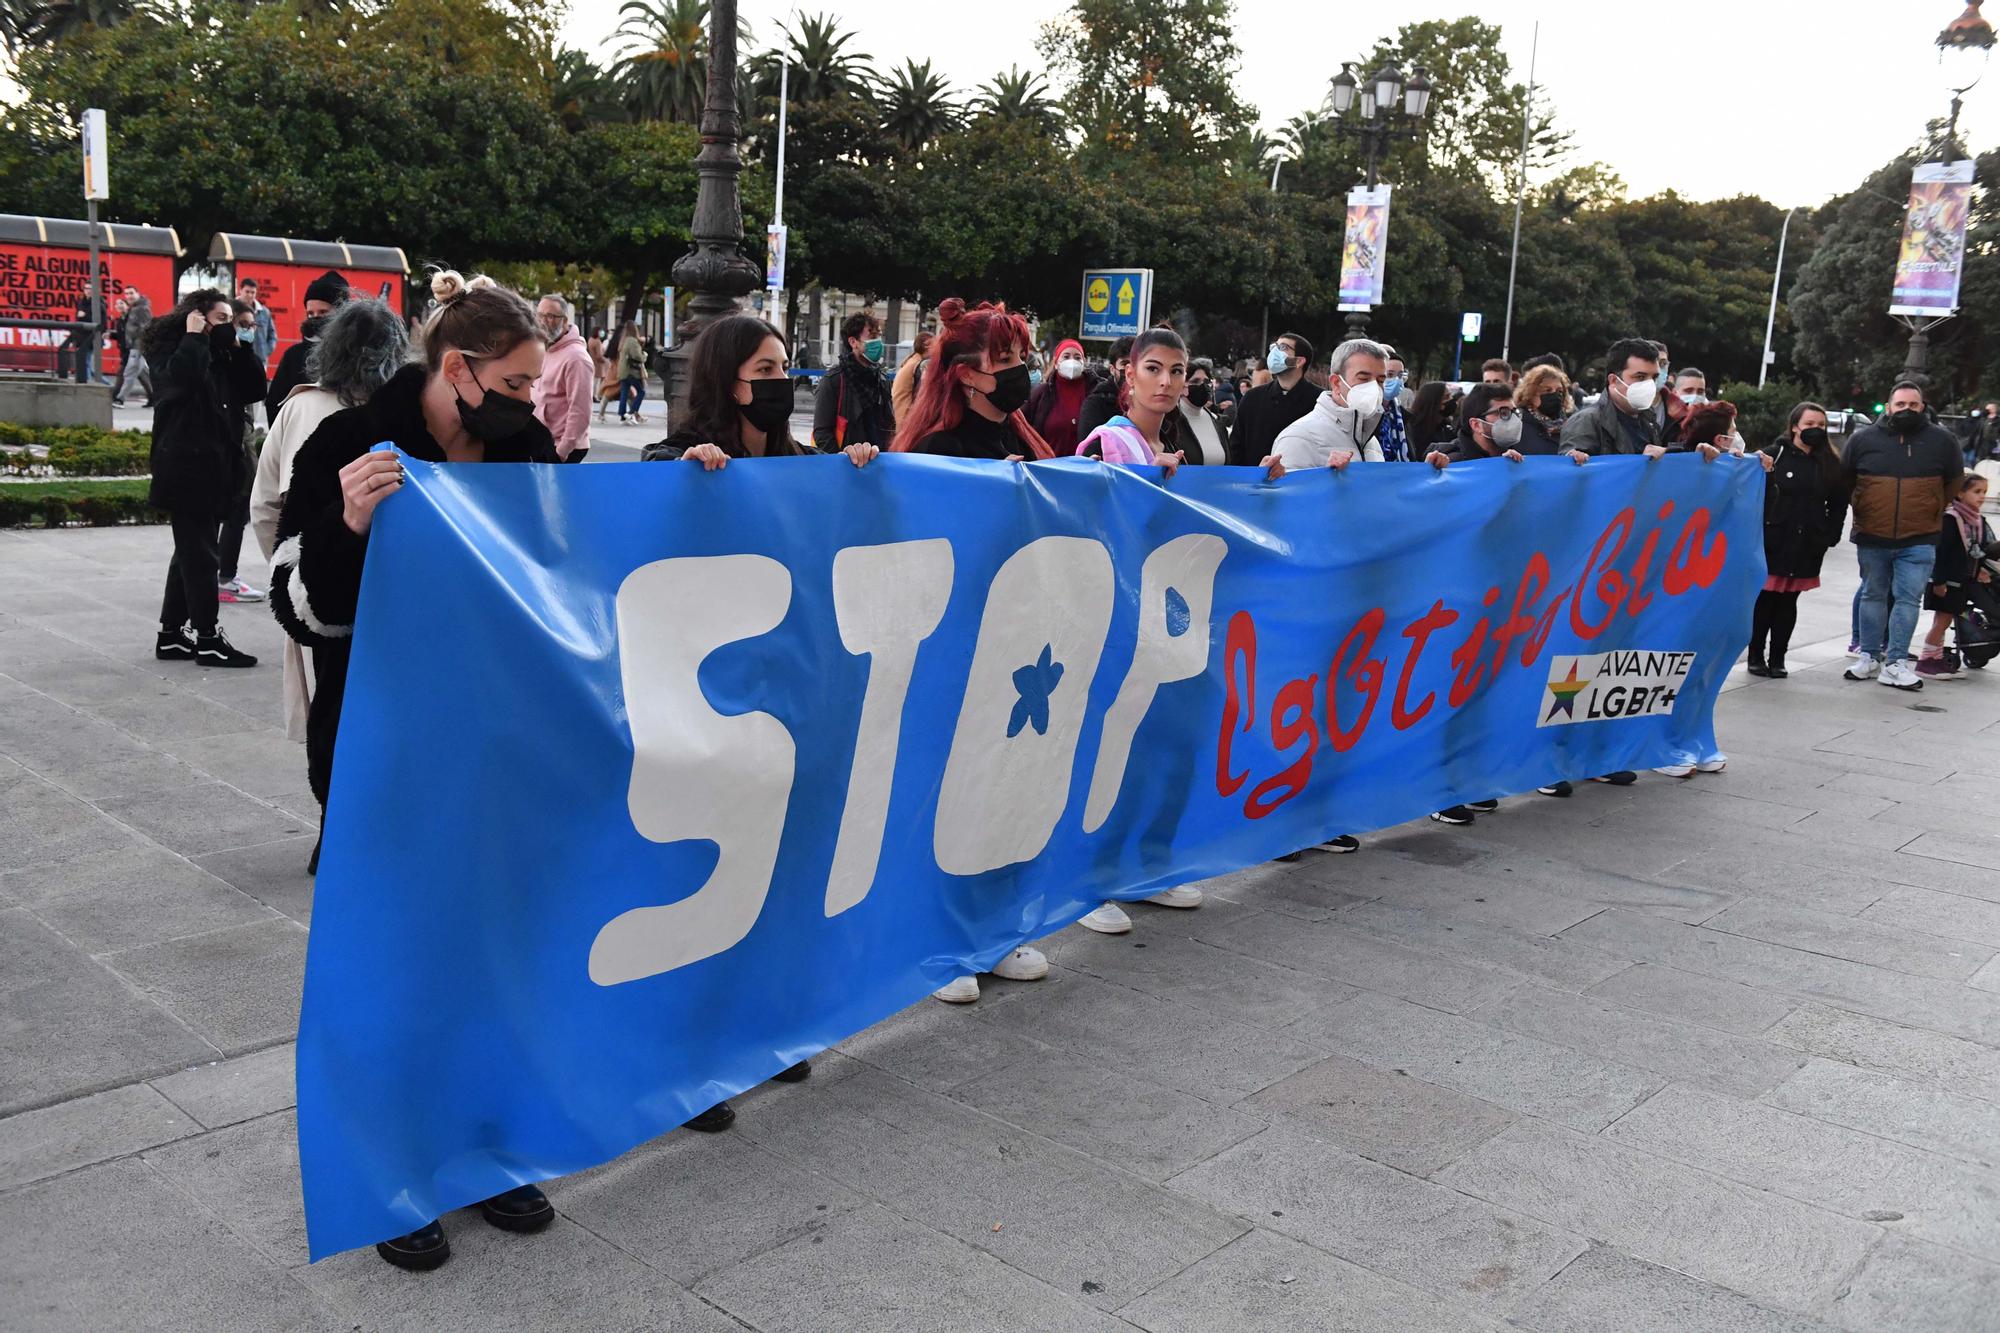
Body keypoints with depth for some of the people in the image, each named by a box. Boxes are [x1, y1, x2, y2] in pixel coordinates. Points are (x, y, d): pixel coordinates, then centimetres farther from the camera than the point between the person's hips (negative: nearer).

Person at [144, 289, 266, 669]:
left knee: (191, 553, 11)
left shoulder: (222, 355, 17)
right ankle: (207, 638, -4)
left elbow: (255, 388, 10)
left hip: (214, 467, 8)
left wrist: (237, 345, 4)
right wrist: (195, 336, -14)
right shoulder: (171, 349, -5)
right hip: (186, 469, -8)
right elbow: (184, 377, -26)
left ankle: (172, 635, 18)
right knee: (199, 555, -7)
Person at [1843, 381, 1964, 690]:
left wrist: (1932, 513, 11)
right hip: (1872, 538, 1)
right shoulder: (1863, 438, 0)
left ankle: (1896, 663, 0)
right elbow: (1844, 481, 12)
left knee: (1908, 599, -4)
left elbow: (1954, 483, 12)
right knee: (1873, 596, 10)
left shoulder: (1942, 440, 0)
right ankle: (1870, 656, 19)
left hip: (1919, 540, -1)